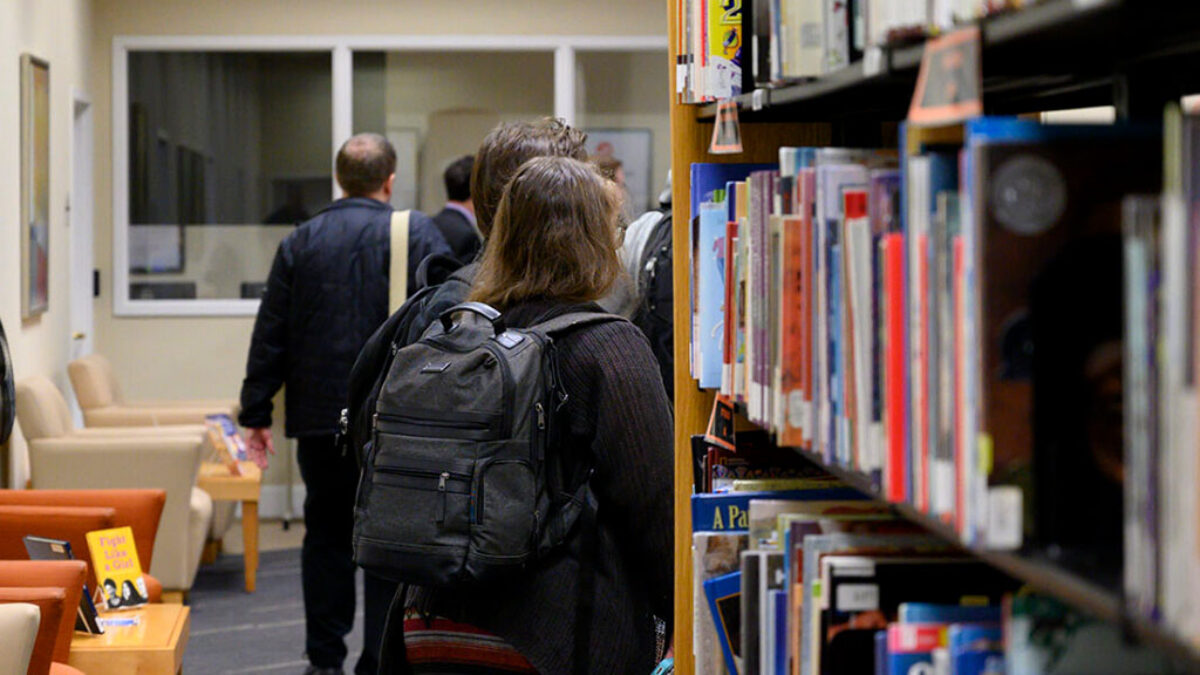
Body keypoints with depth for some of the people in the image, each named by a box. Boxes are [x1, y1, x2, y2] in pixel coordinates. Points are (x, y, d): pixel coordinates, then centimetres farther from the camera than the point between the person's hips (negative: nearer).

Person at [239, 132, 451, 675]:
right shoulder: (416, 233, -3)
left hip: (319, 416, 3)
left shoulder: (300, 242, 6)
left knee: (326, 533, 14)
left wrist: (256, 414, 11)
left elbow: (270, 337, 6)